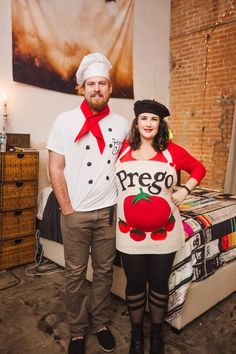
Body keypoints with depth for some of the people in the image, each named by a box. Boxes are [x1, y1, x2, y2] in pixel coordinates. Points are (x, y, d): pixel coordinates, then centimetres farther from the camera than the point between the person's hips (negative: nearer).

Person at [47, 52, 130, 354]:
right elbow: (55, 169, -6)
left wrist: (122, 197, 5)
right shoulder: (64, 121, -6)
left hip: (108, 212, 3)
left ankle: (100, 323, 38)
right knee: (75, 274, 11)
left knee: (104, 271, 15)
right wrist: (67, 209, -9)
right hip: (75, 214, -2)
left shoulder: (122, 124, 2)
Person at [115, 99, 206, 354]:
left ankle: (157, 331, 41)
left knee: (159, 284, 16)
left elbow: (198, 168, 11)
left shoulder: (172, 151, -2)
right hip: (130, 232, 1)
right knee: (135, 284, 15)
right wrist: (121, 195, 2)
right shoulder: (123, 149, 0)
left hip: (164, 232, 0)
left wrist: (185, 191, -1)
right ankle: (136, 331, 40)